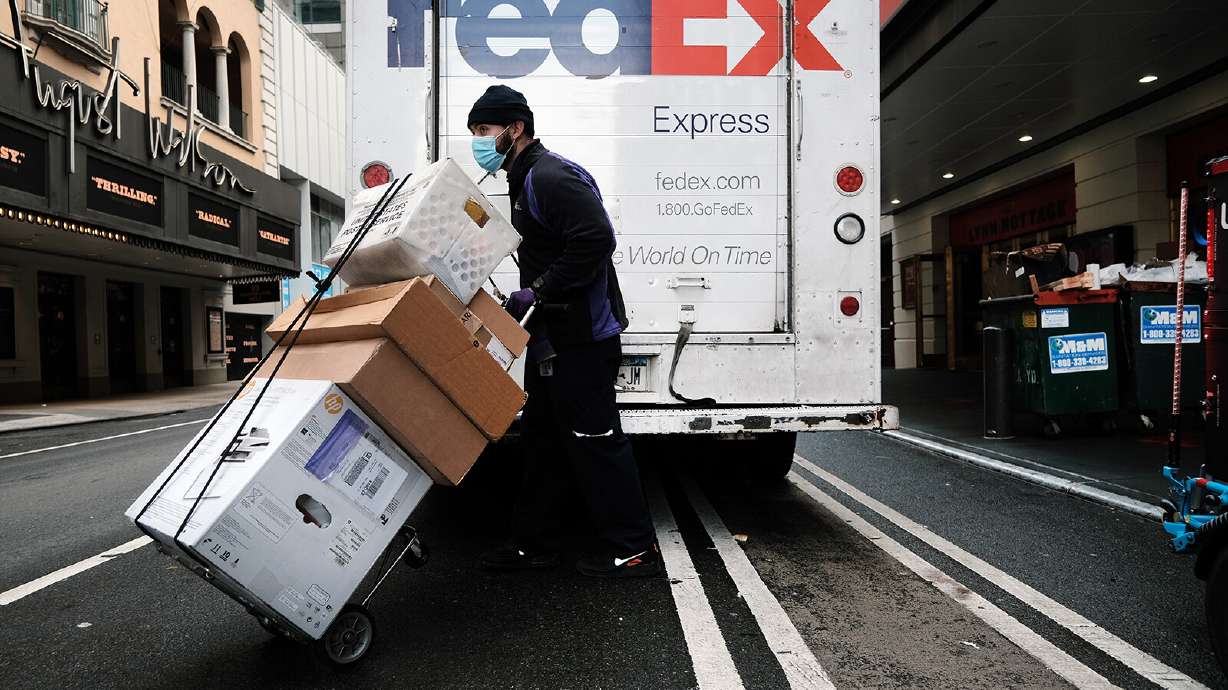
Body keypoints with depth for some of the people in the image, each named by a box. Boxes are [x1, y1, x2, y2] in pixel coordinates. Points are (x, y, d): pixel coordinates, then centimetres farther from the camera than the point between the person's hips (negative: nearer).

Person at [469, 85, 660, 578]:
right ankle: (531, 543, 27)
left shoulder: (550, 177, -15)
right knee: (542, 440, 15)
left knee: (594, 440, -3)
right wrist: (528, 298, 11)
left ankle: (633, 550, 10)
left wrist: (536, 293, -22)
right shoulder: (525, 181, 19)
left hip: (581, 339, -11)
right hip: (552, 338, 11)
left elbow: (595, 241, -26)